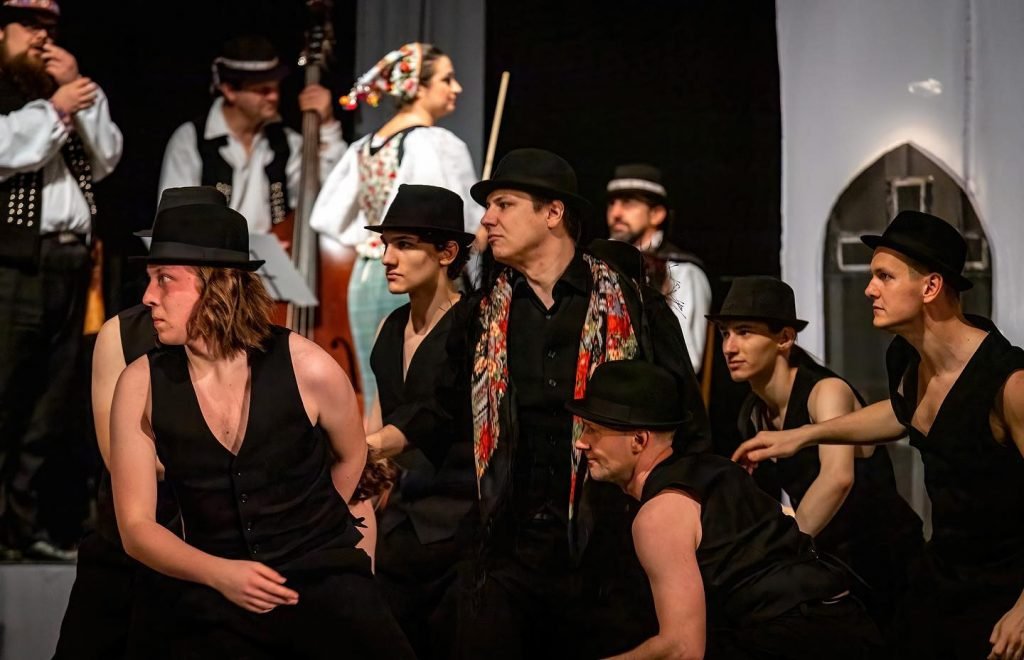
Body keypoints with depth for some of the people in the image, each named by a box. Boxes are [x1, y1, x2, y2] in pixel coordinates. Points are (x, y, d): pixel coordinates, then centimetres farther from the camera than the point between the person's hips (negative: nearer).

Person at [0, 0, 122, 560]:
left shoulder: (65, 94, 24)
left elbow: (106, 159, 15)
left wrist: (82, 94, 7)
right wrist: (54, 109, -7)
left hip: (70, 263, 7)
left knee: (50, 408, 7)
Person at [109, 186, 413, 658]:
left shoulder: (307, 369, -8)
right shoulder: (141, 385, -5)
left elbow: (351, 456, 12)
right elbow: (135, 524, -3)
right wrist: (220, 572, -18)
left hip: (323, 581, -1)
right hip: (210, 591, 1)